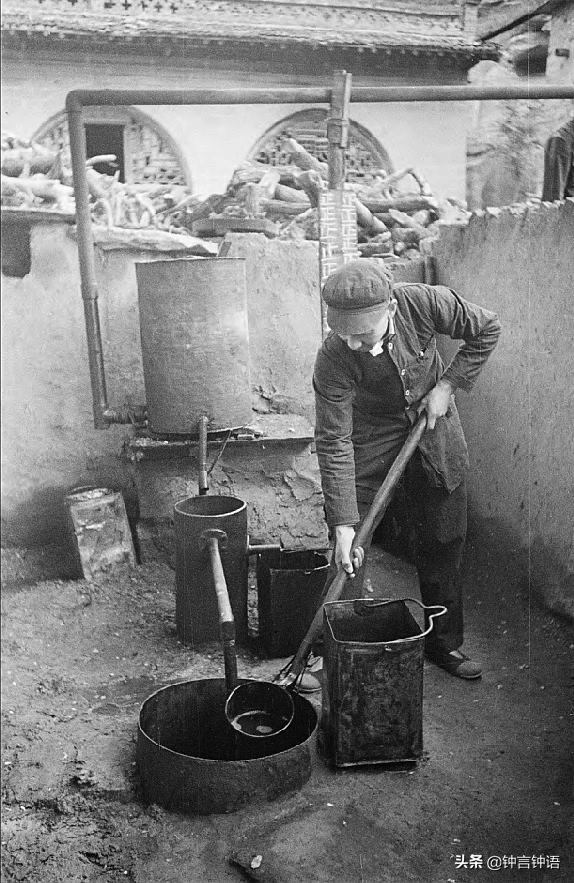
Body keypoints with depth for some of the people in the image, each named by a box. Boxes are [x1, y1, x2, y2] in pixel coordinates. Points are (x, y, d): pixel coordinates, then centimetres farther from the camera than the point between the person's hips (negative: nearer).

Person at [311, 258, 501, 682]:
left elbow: (487, 329, -10)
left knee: (444, 540, 8)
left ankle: (444, 642, 25)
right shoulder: (333, 360, -31)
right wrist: (343, 526, -33)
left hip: (435, 424, 2)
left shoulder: (425, 303, -29)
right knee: (352, 548, -7)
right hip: (371, 435, -2)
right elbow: (334, 443, -29)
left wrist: (447, 385, -17)